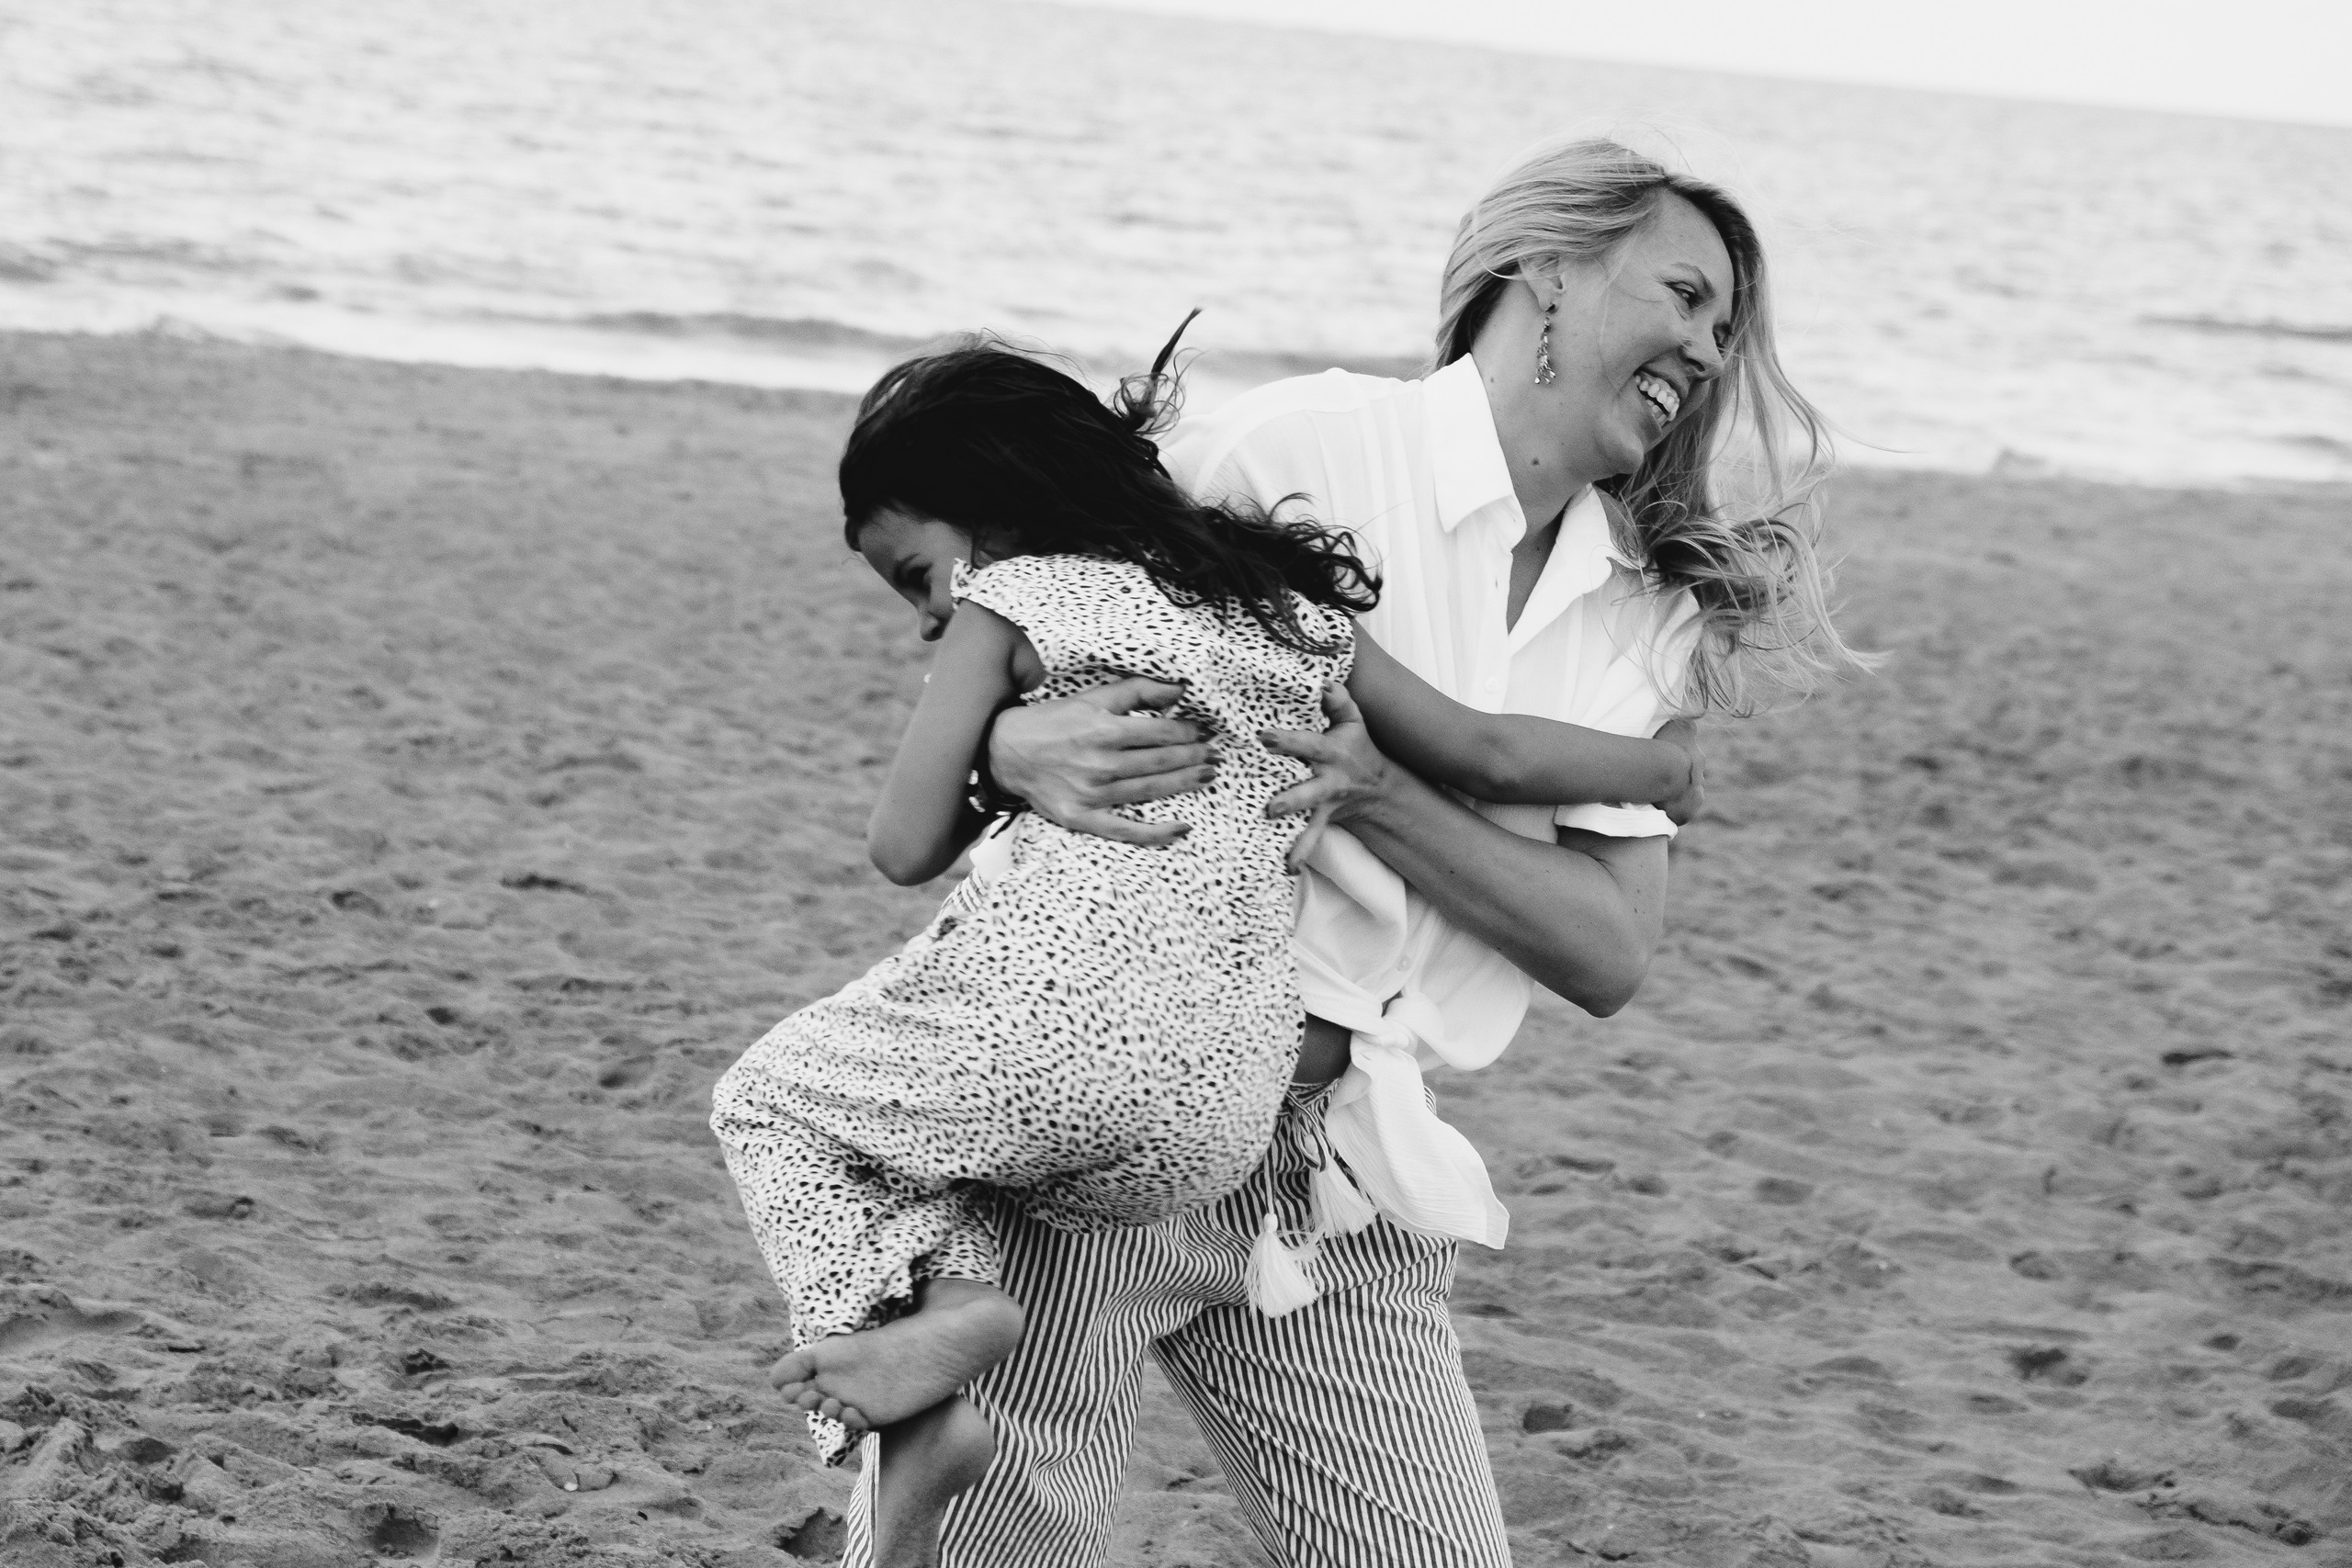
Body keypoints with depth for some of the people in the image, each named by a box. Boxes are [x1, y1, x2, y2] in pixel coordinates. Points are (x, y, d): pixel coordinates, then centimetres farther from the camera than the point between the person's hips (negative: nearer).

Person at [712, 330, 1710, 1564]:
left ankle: (934, 1298, -11)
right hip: (1221, 1113, 6)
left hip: (1035, 1014, -6)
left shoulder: (1006, 605, 6)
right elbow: (1484, 753, 21)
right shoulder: (1288, 606, 21)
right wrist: (1655, 766, 38)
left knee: (772, 1100, 15)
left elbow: (905, 846, 2)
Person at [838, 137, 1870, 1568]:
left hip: (1346, 1155, 6)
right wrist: (1017, 745, -25)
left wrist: (1383, 803, -13)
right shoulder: (1310, 443, -5)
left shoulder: (1646, 619, 13)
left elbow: (1610, 954, 2)